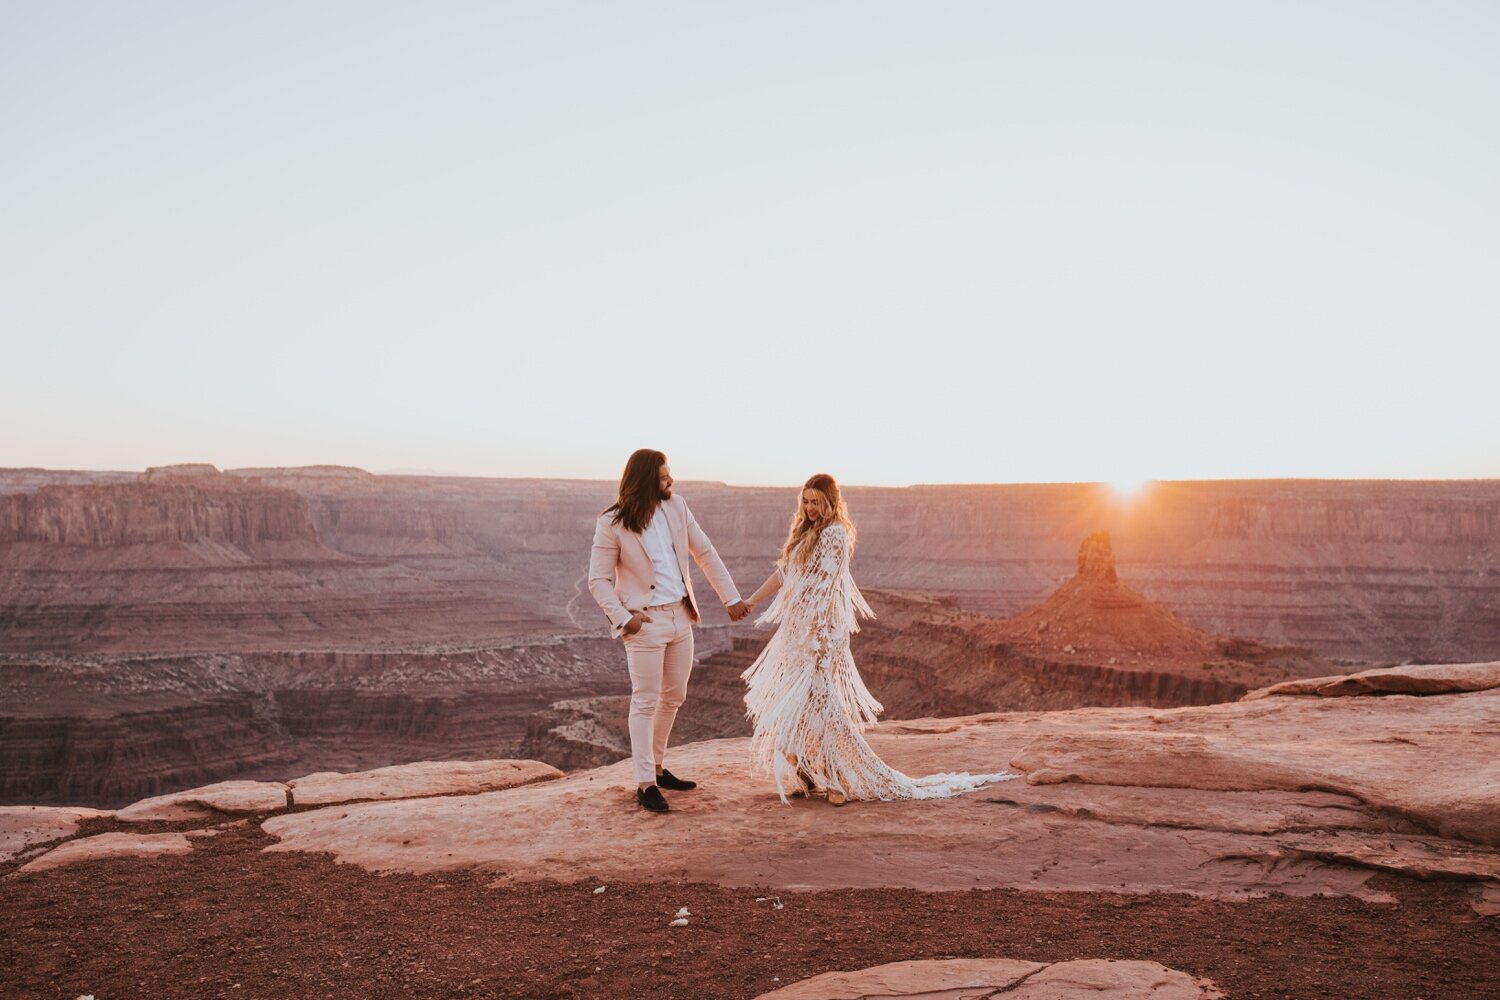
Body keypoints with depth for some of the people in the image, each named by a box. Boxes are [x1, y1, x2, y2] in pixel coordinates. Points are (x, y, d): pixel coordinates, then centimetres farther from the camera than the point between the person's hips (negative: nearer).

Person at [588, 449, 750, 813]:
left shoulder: (676, 507, 2)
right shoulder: (612, 524, -13)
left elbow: (705, 553, 8)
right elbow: (598, 580, -8)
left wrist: (731, 597, 7)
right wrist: (623, 618, -19)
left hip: (681, 617, 6)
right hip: (646, 622, -6)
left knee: (674, 697, 15)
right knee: (646, 702, -1)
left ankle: (657, 768, 32)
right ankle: (645, 784, 8)